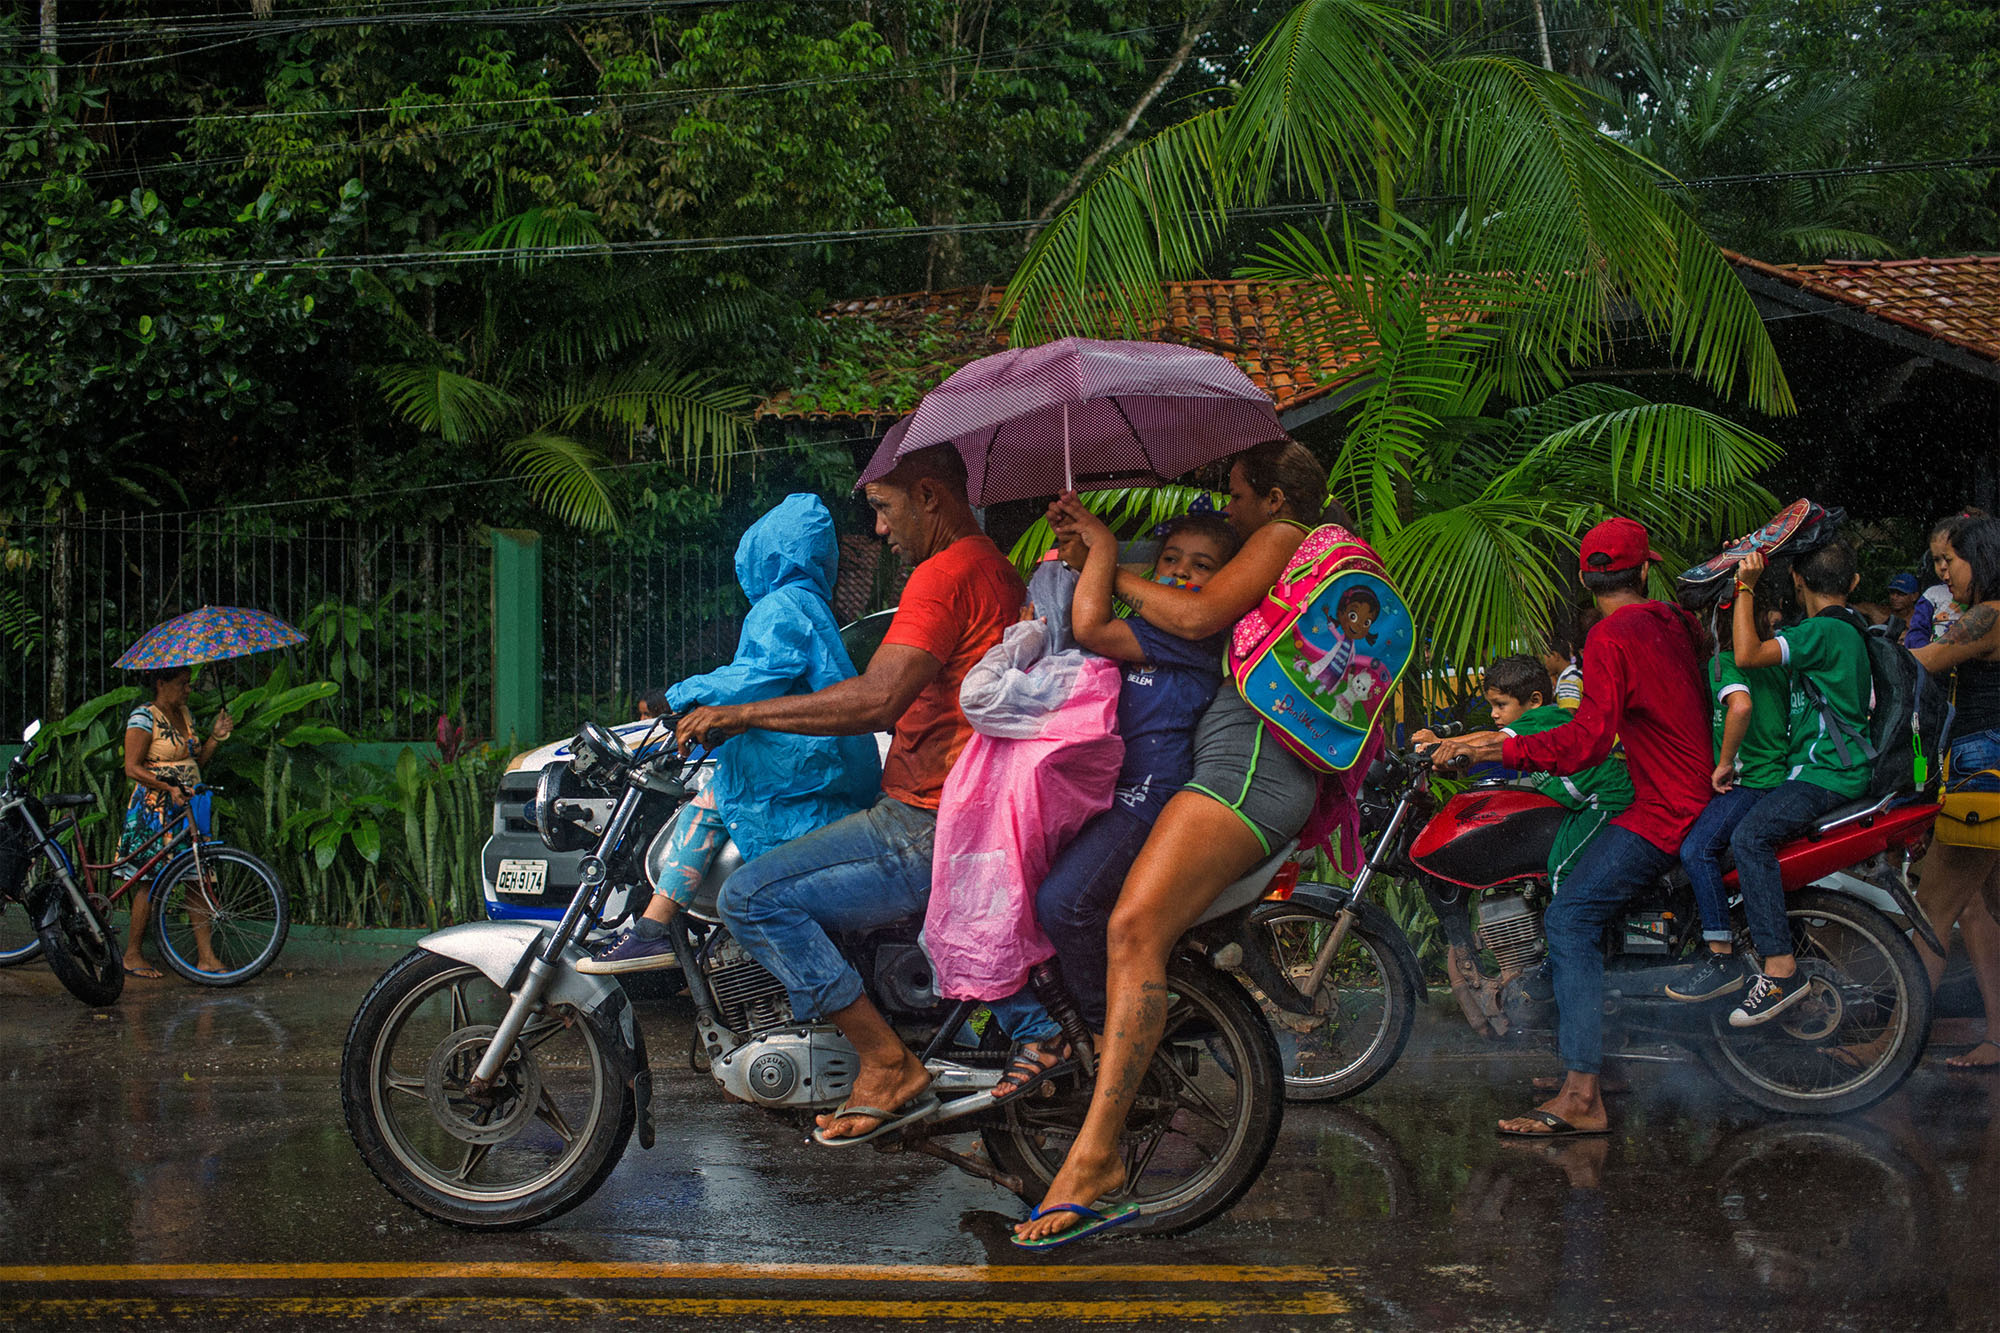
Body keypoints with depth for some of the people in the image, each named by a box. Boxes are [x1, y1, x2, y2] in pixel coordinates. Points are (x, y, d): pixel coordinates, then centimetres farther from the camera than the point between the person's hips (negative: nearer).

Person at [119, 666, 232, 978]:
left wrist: (216, 736, 3)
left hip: (187, 807, 7)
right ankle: (132, 955, 8)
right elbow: (133, 768, -14)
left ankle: (206, 957, 1)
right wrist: (169, 788, -23)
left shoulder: (185, 714, 14)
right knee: (150, 880, -4)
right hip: (154, 810, -7)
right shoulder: (144, 717, -9)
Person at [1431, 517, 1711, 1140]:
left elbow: (1589, 741, -23)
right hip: (1702, 790, 10)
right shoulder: (1677, 622, 11)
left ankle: (1582, 1095, -27)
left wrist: (1499, 748, -19)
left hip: (1667, 810, -10)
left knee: (1568, 919, -17)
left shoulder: (1611, 638, -14)